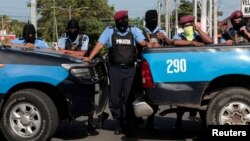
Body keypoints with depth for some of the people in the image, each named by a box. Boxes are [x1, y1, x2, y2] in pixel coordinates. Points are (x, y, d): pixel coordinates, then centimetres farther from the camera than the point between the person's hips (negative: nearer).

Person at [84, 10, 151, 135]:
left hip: (130, 69, 0)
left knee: (128, 97, 4)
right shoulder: (109, 31, 2)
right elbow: (99, 44, -4)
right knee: (114, 98, 3)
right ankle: (119, 124, 17)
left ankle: (127, 123, 16)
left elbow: (142, 41, -5)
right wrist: (90, 57, -15)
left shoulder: (134, 30, 6)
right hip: (115, 69, 0)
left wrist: (147, 44, -28)